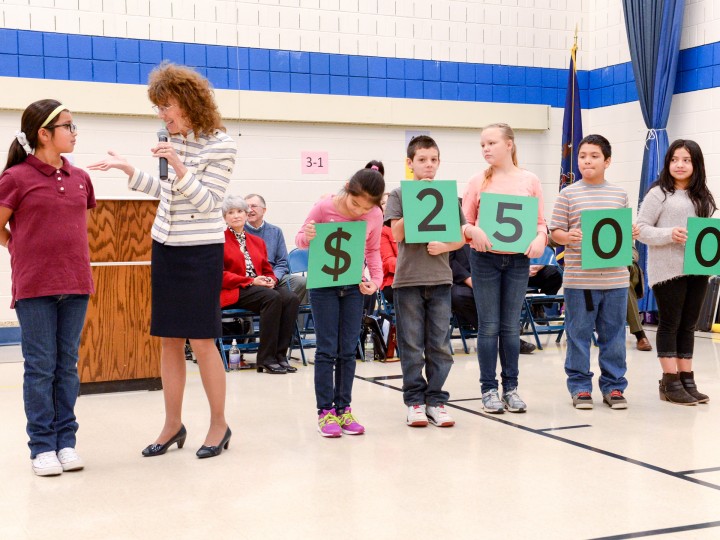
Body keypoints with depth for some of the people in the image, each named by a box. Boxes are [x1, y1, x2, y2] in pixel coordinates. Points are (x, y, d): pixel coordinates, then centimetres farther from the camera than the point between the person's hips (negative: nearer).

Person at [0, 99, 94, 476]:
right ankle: (42, 446, 9)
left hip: (75, 285, 5)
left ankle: (66, 441, 16)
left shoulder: (79, 179, 8)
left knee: (67, 365, 9)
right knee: (40, 367, 1)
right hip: (34, 288, -4)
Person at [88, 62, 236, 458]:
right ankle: (173, 425, 17)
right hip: (165, 245, 6)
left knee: (201, 341, -3)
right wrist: (127, 169, 14)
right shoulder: (174, 140, 9)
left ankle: (219, 424, 12)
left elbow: (207, 202, -15)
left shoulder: (220, 145, -10)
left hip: (201, 250, -6)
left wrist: (177, 165, -25)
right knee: (169, 340, 7)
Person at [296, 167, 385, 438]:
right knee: (327, 349, -2)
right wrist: (307, 237, -26)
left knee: (348, 350, 6)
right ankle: (325, 410, 6)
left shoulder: (375, 215, -7)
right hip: (323, 285, -3)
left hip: (353, 287, 3)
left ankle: (343, 408, 16)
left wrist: (376, 280, -6)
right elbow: (300, 239, -3)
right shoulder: (324, 207, -14)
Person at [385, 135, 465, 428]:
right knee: (412, 346, 3)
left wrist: (444, 246, -9)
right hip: (407, 278, -2)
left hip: (440, 278, 2)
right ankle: (414, 401, 13)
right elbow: (397, 234, -8)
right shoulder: (399, 194, 2)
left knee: (439, 345, 5)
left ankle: (436, 400, 14)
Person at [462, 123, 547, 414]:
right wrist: (473, 231, -20)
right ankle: (489, 389, 12)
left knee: (511, 326, 8)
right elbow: (463, 222, 2)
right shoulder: (478, 181, 2)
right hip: (485, 259, -1)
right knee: (489, 326, 3)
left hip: (518, 260, 1)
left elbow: (541, 222, 6)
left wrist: (540, 239, -15)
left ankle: (511, 387, 17)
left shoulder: (530, 181, 4)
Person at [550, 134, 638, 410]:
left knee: (613, 334, 8)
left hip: (614, 278, 2)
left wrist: (632, 235, -6)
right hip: (579, 278, -2)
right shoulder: (569, 194, 2)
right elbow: (555, 231, 1)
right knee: (579, 333, 4)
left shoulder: (619, 194, 10)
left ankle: (613, 386, 20)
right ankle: (580, 387, 15)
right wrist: (568, 237, -19)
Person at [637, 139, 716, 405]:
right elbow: (641, 228, -8)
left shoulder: (703, 196, 14)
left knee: (688, 325, 10)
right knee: (670, 324, 1)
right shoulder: (659, 193, -5)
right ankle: (670, 383, 7)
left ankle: (687, 379, 17)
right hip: (668, 270, -6)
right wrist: (669, 235, -22)